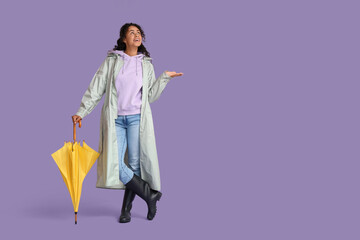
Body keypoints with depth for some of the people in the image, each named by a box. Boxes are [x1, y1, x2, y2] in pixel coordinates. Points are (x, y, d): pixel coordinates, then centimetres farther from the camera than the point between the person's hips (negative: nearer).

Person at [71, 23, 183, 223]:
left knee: (135, 163, -3)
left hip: (137, 118, 1)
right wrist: (81, 112, 0)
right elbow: (96, 90, 5)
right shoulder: (111, 61, 6)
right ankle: (150, 195, 4)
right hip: (115, 119, 0)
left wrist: (164, 78, 0)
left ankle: (126, 208, 12)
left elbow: (151, 96, 8)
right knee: (115, 163, -12)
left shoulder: (147, 64, 10)